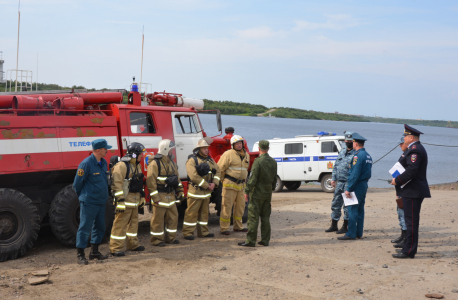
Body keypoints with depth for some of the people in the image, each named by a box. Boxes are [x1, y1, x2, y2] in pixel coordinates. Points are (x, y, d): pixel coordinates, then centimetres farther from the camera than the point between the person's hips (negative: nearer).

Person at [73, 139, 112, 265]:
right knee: (85, 228, -3)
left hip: (101, 202, 8)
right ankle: (80, 254, 4)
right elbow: (77, 183, -8)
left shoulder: (104, 163, 8)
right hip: (89, 202, -8)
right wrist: (82, 196, 5)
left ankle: (94, 252, 25)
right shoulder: (86, 164, -16)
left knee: (100, 227, 13)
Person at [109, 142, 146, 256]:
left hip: (134, 200, 9)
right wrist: (120, 200, -24)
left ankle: (133, 244, 29)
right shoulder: (122, 166, -15)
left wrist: (142, 198, 23)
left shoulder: (137, 165, 16)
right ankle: (116, 248, -5)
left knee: (133, 222, 17)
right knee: (120, 224, -7)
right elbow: (116, 183, -21)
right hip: (125, 200, -9)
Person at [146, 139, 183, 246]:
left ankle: (170, 237, 23)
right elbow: (150, 181, -17)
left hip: (170, 195, 8)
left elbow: (177, 178, 20)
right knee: (158, 219, -1)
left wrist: (179, 192, 15)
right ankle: (157, 240, 8)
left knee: (173, 217, 11)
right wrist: (155, 197, -19)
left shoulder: (172, 163, 14)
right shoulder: (155, 163, -13)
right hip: (160, 196, -8)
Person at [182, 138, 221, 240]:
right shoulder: (192, 160, -11)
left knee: (204, 212, 14)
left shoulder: (210, 159, 13)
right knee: (192, 212, -4)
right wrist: (207, 185, -17)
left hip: (207, 192, 7)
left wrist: (214, 183, -4)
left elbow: (217, 171, 14)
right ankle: (187, 232, 3)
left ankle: (203, 232, 23)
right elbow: (194, 176, -21)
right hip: (195, 191, -7)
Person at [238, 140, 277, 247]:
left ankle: (250, 241, -1)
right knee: (265, 217, 11)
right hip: (268, 194, 7)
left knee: (253, 218, -3)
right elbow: (274, 179, 15)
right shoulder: (273, 162, 7)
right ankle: (265, 240, 14)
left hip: (257, 193, -7)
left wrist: (247, 191, -9)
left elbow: (253, 179, -16)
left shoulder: (258, 161, -15)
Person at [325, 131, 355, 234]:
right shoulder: (342, 152, 14)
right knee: (336, 204, 11)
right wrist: (334, 179, 11)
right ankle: (333, 225, 20)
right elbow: (335, 166, 18)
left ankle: (345, 226, 10)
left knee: (347, 206, 0)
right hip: (339, 182, 7)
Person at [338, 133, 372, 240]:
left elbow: (355, 174, -21)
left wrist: (348, 189, -19)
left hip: (357, 186, -10)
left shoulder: (358, 156, -16)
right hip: (364, 185, 10)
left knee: (352, 209, -7)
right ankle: (359, 233, 16)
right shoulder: (368, 156, 14)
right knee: (360, 209, 12)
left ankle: (351, 234, -7)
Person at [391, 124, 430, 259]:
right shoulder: (417, 148, 18)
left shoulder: (414, 150, -16)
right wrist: (399, 180, 14)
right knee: (411, 221, 16)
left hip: (413, 192, -11)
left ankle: (409, 251, -5)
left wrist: (397, 180, -17)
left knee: (411, 221, -8)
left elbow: (411, 170, -27)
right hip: (413, 191, 11)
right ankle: (410, 247, 25)